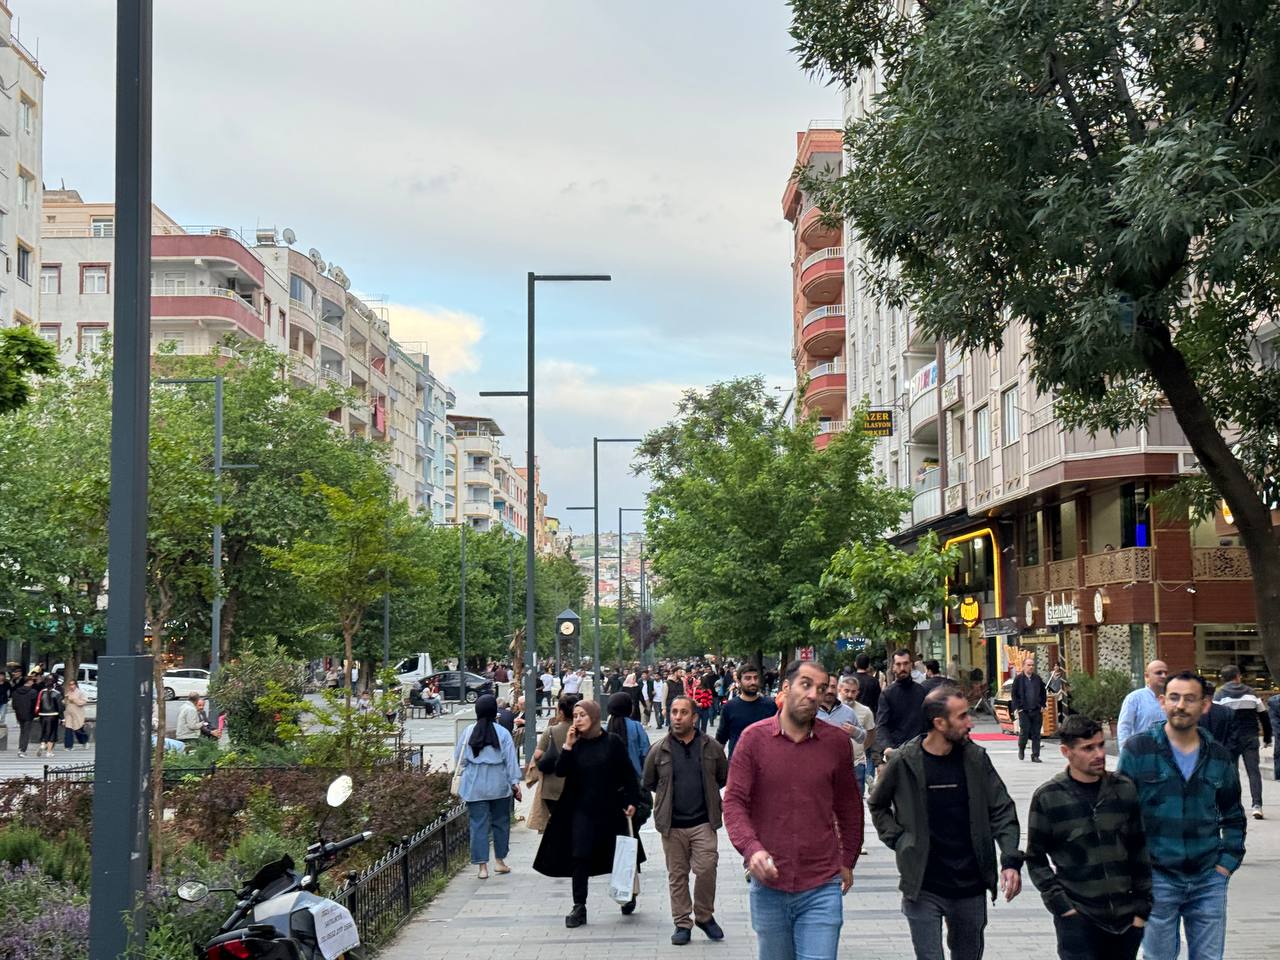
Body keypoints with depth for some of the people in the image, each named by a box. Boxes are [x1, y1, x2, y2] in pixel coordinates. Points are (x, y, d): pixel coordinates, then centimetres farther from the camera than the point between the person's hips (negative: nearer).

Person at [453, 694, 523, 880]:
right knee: (501, 822, 15)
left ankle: (482, 866, 1)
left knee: (478, 824, 3)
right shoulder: (502, 733, -9)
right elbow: (511, 760, -4)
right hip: (499, 785, -1)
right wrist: (515, 783, 4)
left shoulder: (469, 732, -5)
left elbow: (458, 758, 5)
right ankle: (499, 860, 23)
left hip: (474, 786, 1)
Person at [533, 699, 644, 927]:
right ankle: (579, 907, 1)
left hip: (610, 810, -2)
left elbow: (628, 774, -1)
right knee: (579, 859, -5)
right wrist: (568, 746, -14)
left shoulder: (612, 743, -4)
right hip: (581, 810, 2)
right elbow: (560, 771, -6)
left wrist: (631, 801, -6)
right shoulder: (575, 744, 3)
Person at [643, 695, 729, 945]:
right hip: (672, 824, 1)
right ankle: (682, 923, 17)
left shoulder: (712, 748, 0)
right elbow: (647, 784, 13)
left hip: (703, 822, -1)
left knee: (706, 870, -7)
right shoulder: (659, 751, 0)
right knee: (677, 875, 6)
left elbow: (724, 778, 14)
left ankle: (704, 916, 14)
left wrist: (705, 793, 9)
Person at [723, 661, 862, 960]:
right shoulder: (754, 738, -3)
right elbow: (733, 801, -5)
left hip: (822, 889, 0)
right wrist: (751, 848, -21)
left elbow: (849, 806, 14)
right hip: (768, 884, 0)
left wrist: (848, 861, 19)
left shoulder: (836, 741, 1)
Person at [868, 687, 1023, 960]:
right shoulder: (904, 762, -7)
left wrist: (1011, 860, -11)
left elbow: (1002, 811, 1)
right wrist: (899, 840, -2)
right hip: (923, 888, -3)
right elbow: (878, 805, 10)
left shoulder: (976, 758, -1)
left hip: (970, 887, 3)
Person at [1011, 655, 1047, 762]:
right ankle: (1021, 749, 23)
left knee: (1036, 734, 2)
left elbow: (1043, 693, 17)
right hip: (1023, 711, -3)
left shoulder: (1037, 678, 10)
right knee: (1024, 731, -5)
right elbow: (1014, 695, 1)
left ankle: (1035, 756, 7)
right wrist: (1016, 708, -7)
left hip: (1037, 710, 3)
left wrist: (1042, 706, 7)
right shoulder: (1018, 679, 1)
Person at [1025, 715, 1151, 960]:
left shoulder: (1125, 789, 4)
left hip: (1126, 918, 3)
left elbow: (1139, 851, 9)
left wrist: (1143, 906, 5)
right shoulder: (1048, 797, -4)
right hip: (1078, 918, -3)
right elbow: (1035, 858, 2)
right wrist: (1059, 903, -7)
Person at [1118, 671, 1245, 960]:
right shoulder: (1138, 749, -5)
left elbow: (1233, 816, 17)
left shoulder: (1220, 757, 6)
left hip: (1209, 880, 3)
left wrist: (1227, 863, 6)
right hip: (1157, 879, -3)